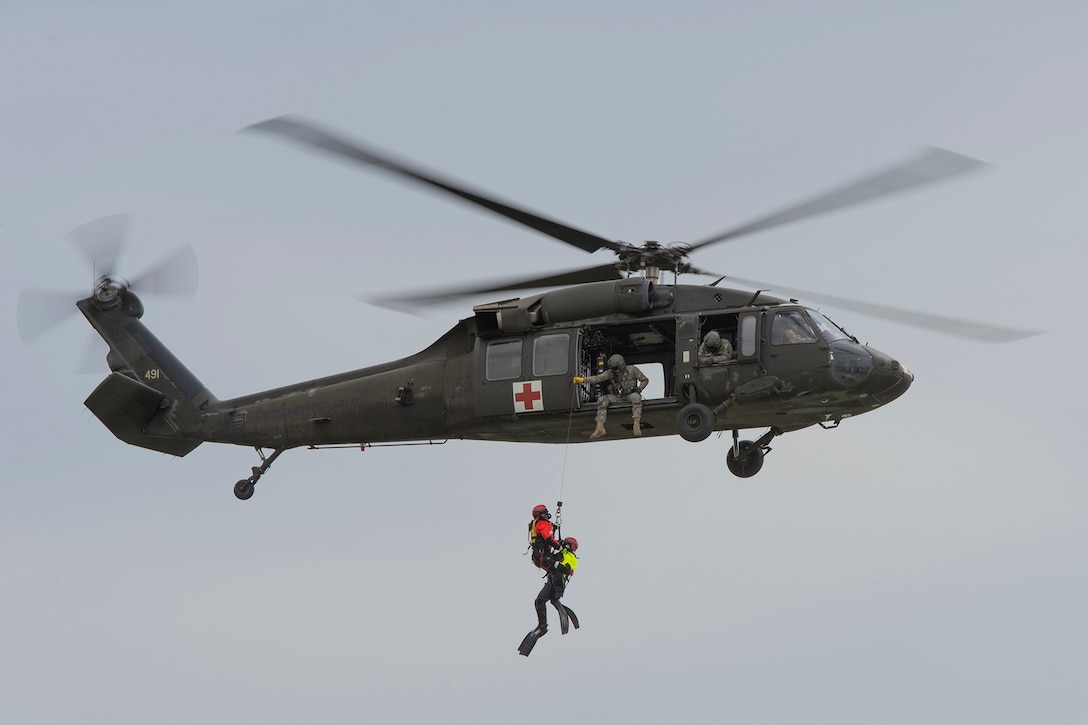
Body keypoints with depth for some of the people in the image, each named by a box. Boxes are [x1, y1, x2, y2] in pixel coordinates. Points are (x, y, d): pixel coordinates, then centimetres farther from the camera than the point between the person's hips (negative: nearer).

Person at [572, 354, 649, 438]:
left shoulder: (632, 370, -12)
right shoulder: (610, 373, -9)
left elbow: (645, 380, -2)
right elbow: (597, 378, -20)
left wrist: (639, 390, -18)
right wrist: (583, 380, -34)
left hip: (630, 394, -3)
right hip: (617, 396, 3)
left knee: (636, 397, -38)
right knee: (601, 400, -23)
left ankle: (636, 425, -41)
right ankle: (600, 428, -28)